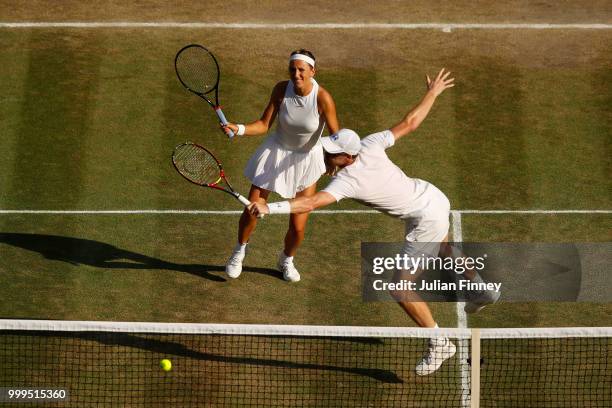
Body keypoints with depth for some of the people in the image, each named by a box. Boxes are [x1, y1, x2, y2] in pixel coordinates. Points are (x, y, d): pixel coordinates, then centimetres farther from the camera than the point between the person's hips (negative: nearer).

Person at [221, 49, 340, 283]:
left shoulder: (323, 98, -26)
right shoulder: (281, 90, -18)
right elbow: (264, 124, -12)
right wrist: (239, 129, -30)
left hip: (306, 160, -1)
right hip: (277, 152, 1)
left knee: (298, 226, -1)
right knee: (251, 211, 2)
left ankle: (287, 259, 34)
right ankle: (240, 251, 35)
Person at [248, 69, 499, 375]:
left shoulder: (347, 180, -31)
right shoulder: (370, 145, -15)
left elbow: (310, 203, -44)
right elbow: (409, 123, -8)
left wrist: (270, 208, -54)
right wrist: (433, 93, 5)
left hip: (427, 221, -8)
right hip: (434, 197, 8)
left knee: (401, 289, -1)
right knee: (441, 252, 38)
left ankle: (439, 344, 11)